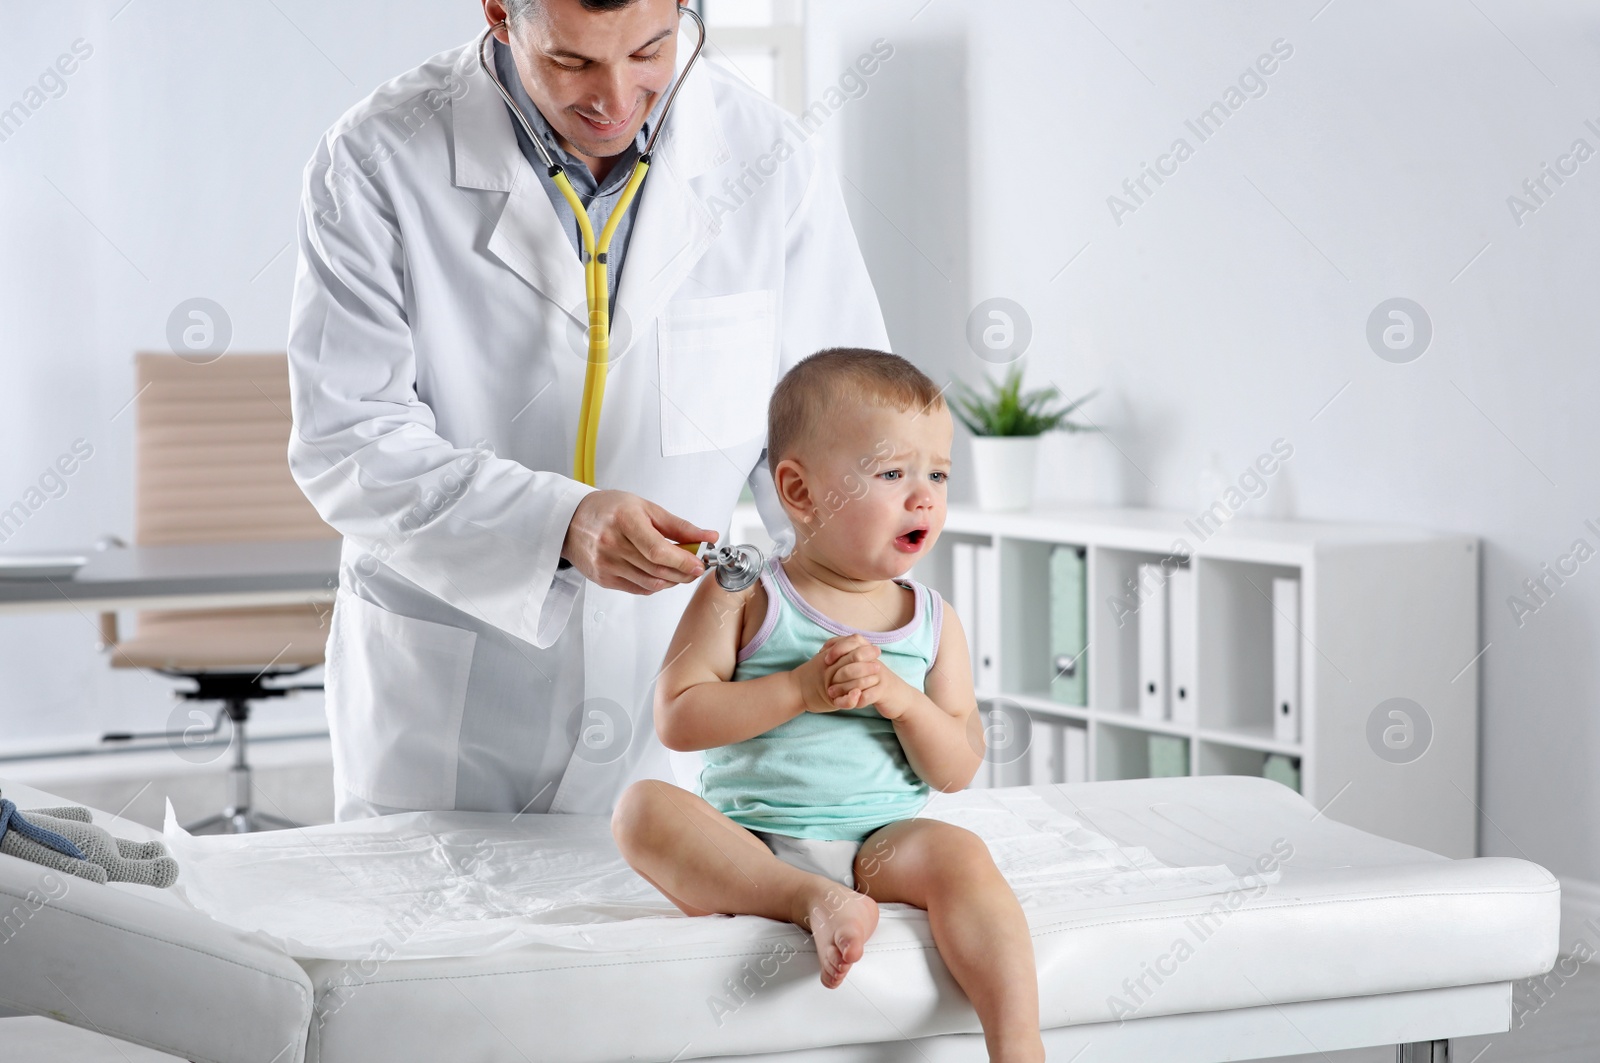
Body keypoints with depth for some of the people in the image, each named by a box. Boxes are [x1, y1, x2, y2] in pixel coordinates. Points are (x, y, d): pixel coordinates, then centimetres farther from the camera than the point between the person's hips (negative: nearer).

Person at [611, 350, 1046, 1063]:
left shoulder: (933, 623, 9)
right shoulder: (743, 599, 0)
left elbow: (957, 771, 5)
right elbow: (677, 720, -9)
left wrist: (900, 698, -14)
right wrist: (800, 689, -17)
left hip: (880, 839, 1)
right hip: (748, 837, -1)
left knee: (959, 856, -31)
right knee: (643, 808, -28)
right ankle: (813, 901, -35)